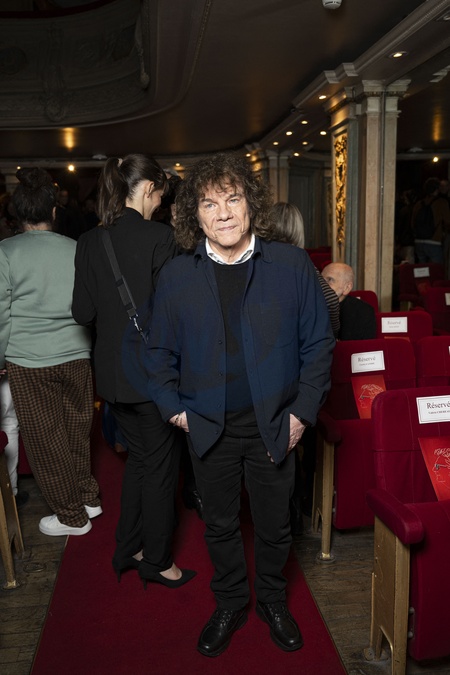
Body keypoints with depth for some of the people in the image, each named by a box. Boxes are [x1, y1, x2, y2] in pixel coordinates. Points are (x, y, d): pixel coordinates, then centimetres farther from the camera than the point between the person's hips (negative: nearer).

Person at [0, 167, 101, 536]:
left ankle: (71, 516, 20)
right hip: (77, 355, 3)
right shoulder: (76, 249, 0)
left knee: (46, 440, 9)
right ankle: (87, 497, 32)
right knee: (78, 431, 18)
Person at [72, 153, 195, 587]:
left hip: (111, 369, 6)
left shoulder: (89, 241, 1)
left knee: (137, 455, 22)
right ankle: (157, 561, 25)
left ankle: (127, 549, 34)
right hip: (151, 368, -6)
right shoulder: (158, 236, -15)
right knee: (160, 463, 10)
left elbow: (83, 312, 2)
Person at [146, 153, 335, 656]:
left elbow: (318, 344, -3)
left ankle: (273, 601, 45)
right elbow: (159, 352, 6)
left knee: (274, 524, 17)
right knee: (219, 525, 18)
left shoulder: (291, 265, -6)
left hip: (273, 425, 0)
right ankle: (230, 605, 44)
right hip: (208, 427, 1)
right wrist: (173, 408, -3)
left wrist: (303, 412, -7)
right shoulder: (176, 276, -2)